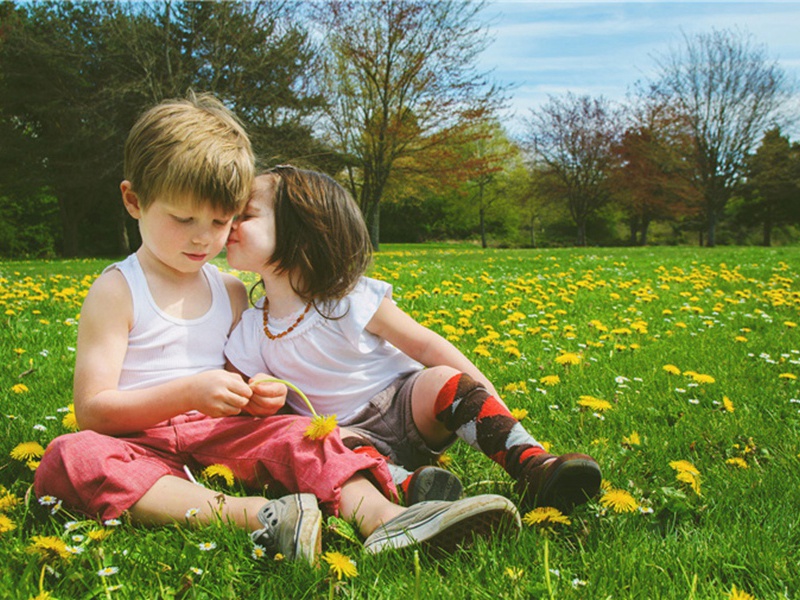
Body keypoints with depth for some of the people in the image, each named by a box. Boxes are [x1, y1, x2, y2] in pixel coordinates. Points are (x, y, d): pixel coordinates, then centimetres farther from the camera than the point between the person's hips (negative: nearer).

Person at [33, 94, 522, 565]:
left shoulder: (231, 292, 11)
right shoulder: (116, 292, -4)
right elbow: (92, 410, -11)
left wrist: (261, 398, -9)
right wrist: (187, 393, -25)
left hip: (216, 439, 4)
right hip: (142, 443, -4)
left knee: (299, 433, -19)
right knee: (71, 458, -35)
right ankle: (258, 516, -47)